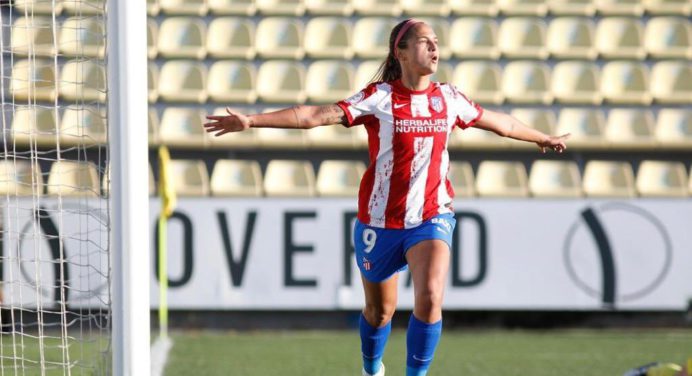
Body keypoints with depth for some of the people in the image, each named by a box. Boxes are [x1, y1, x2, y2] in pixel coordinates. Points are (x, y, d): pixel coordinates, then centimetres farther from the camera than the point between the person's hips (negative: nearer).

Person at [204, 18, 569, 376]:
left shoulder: (449, 99, 2)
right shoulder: (379, 98, -11)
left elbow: (500, 123, 20)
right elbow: (316, 115, -19)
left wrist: (543, 138, 33)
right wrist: (251, 121, -29)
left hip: (432, 217, 2)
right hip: (381, 221, -2)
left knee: (430, 298, -22)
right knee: (380, 311, 12)